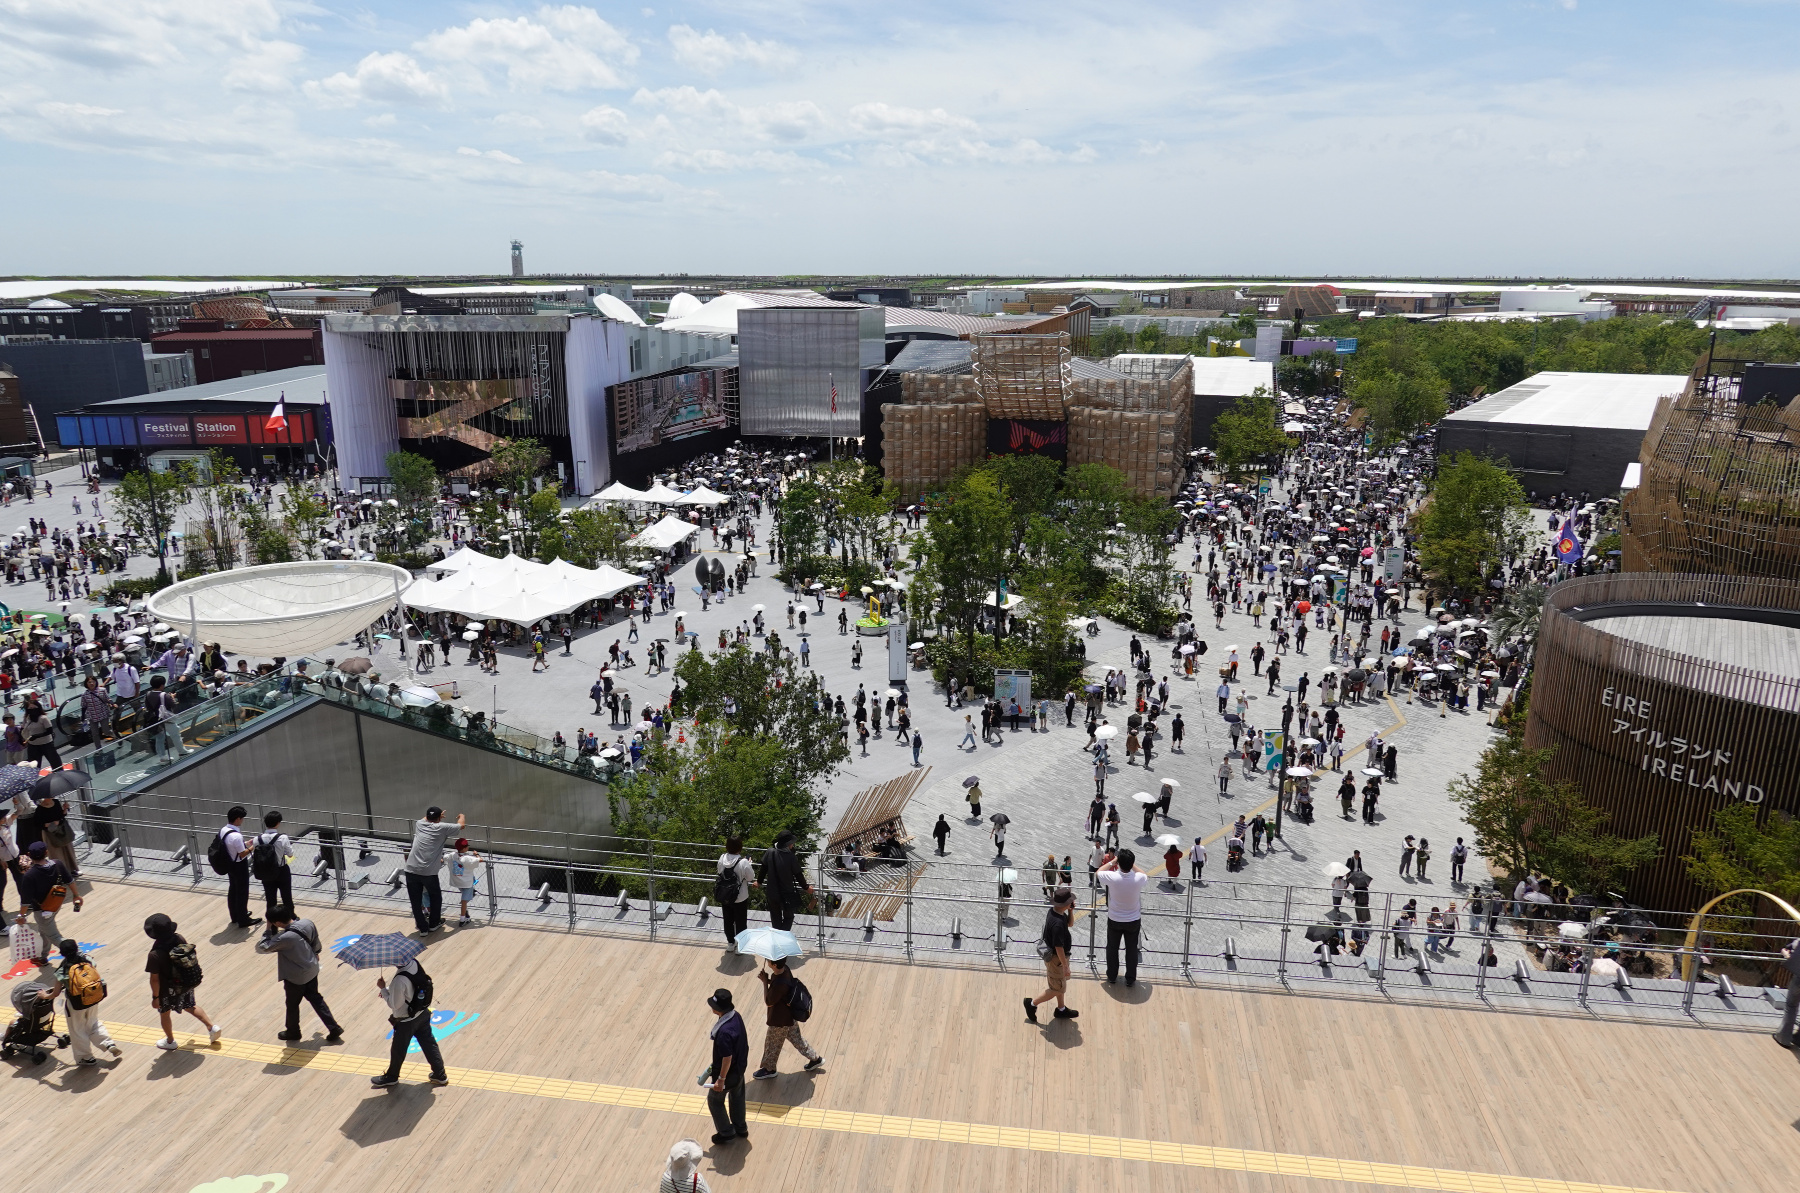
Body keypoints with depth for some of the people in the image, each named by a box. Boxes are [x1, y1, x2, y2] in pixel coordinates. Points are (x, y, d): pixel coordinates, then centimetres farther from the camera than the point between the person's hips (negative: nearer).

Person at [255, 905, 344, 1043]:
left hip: (295, 978, -6)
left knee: (292, 1005, 19)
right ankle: (334, 1028, 23)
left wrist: (268, 930, -14)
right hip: (312, 970, 6)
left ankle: (293, 1032, 42)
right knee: (316, 999, 21)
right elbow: (316, 943, 4)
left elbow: (262, 947, -22)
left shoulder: (284, 938, -34)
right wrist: (316, 954, 23)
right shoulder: (308, 923, -14)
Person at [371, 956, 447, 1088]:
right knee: (429, 1043, 19)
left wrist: (383, 989, -13)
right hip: (423, 1013, 7)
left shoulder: (400, 981, -35)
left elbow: (394, 1004, -21)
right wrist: (389, 989, 3)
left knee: (398, 1049, 19)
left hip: (406, 1021, -7)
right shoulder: (414, 962, -12)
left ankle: (391, 1076, 41)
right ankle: (440, 1075, 28)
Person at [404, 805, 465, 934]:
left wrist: (435, 814, 55)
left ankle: (423, 928, 20)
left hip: (411, 870, 3)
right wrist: (461, 816, 34)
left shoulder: (419, 824, 11)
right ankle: (433, 924, 34)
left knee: (416, 901, 13)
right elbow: (461, 825, 13)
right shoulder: (442, 828, 0)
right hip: (428, 873, -3)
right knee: (436, 897, 21)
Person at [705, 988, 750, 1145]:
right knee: (737, 1097, 27)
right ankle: (741, 1129, 44)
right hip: (740, 1068, 8)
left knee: (715, 1100, 17)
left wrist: (721, 1079, -18)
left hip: (728, 1072, -8)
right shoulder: (736, 1016, -11)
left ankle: (726, 1132, 31)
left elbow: (727, 1057, -30)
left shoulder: (724, 1031, -37)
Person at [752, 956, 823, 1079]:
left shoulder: (780, 984, -39)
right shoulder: (784, 969, -14)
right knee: (796, 1038, 27)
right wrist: (766, 979, -12)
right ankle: (815, 1058, 40)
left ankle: (769, 1069, 40)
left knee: (772, 1044, 17)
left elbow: (768, 1002, -24)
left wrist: (765, 982, -21)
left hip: (780, 1020, -8)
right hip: (789, 1015, 8)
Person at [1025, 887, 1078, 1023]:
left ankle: (1061, 1009, 44)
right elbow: (1059, 947, -29)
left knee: (1062, 984, 26)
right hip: (1056, 958, -9)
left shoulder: (1053, 911, -7)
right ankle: (1032, 1004, 22)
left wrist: (1071, 911, -9)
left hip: (1052, 954, 9)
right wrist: (1065, 966, -20)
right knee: (1057, 989, 8)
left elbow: (1070, 923, 10)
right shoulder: (1057, 923, -35)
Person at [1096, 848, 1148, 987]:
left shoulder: (1112, 877, -25)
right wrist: (1132, 864, 3)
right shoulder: (1139, 878, -22)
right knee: (1131, 950, 16)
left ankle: (1112, 977, 31)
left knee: (1112, 949, 19)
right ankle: (1130, 980, 26)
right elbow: (1146, 876, 5)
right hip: (1133, 921, 0)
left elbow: (1098, 873, -1)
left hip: (1114, 920, 0)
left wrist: (1111, 862, 2)